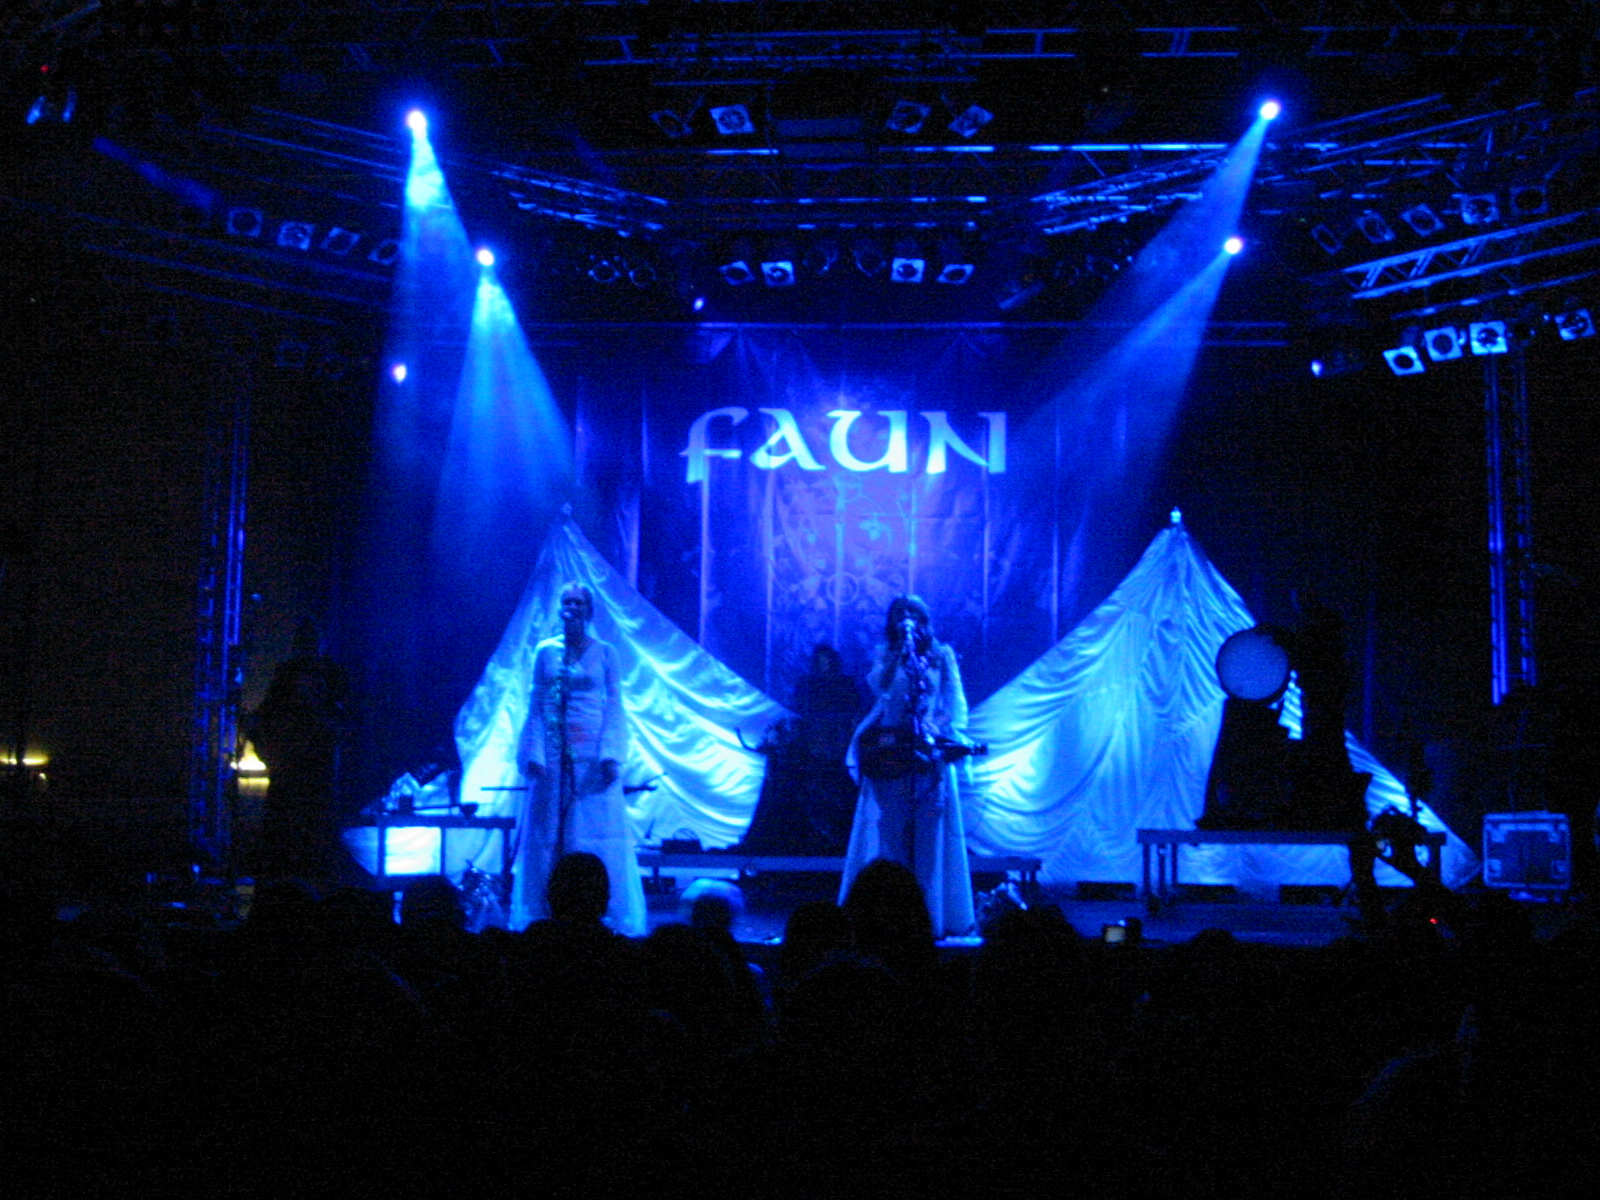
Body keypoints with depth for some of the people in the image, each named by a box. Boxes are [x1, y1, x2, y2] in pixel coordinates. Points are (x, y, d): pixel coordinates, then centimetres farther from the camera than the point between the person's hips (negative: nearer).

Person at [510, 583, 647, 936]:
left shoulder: (605, 654, 5)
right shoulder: (545, 651, 9)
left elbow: (614, 708, 0)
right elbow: (535, 707, 6)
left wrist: (610, 755, -12)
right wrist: (534, 753, -5)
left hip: (592, 757, -2)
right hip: (554, 756, 2)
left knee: (597, 838, -3)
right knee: (548, 834, 2)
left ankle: (605, 920, 2)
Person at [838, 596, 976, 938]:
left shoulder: (943, 656, 12)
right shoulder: (886, 655, 12)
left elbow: (955, 702, 7)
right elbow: (879, 685, -6)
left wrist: (940, 731, -9)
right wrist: (900, 652, -10)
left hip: (929, 753, 0)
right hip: (889, 753, 0)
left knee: (930, 833, -1)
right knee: (888, 831, -2)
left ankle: (933, 916, 2)